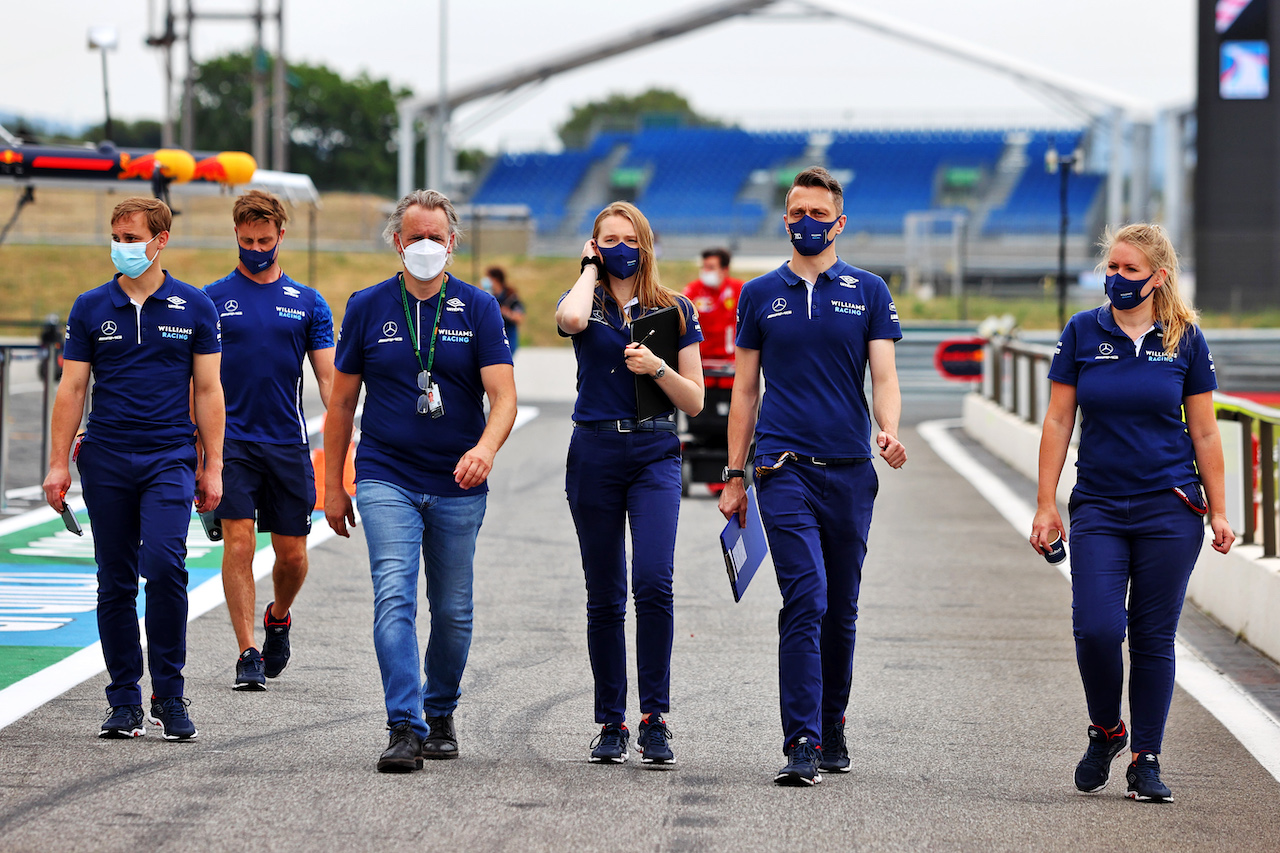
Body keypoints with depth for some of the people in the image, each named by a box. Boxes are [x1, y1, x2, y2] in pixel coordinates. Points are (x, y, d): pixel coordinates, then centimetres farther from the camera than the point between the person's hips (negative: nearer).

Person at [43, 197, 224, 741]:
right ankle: (125, 702, 12)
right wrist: (58, 464, -1)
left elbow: (207, 391, 6)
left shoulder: (194, 307, 4)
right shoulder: (91, 308, 6)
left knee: (164, 566, -18)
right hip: (106, 460, 2)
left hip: (170, 458, -2)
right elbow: (71, 389, 7)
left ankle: (169, 696, -8)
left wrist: (212, 467, 1)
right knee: (115, 583, 4)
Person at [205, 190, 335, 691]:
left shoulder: (308, 304, 8)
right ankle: (248, 655, -6)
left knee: (292, 554, 5)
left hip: (288, 443, 2)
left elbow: (328, 376, 5)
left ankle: (278, 619, 36)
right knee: (239, 544, -11)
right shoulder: (213, 300, 3)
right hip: (232, 440, -2)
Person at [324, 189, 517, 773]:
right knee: (394, 597, -16)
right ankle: (404, 728, -20)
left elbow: (503, 396, -9)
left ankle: (440, 713, 30)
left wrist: (486, 447, -29)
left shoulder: (478, 309, 0)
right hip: (386, 479, -1)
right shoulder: (368, 308, 3)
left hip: (458, 486, 1)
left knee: (452, 611, 9)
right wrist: (333, 486, 8)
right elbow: (341, 402, 9)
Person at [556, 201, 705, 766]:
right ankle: (611, 724, 10)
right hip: (595, 454, 1)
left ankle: (654, 720, -13)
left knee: (653, 581, -18)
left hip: (655, 454, -1)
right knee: (605, 596, 3)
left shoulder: (673, 311, 9)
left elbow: (695, 401, 8)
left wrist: (656, 368, -10)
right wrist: (591, 268, -4)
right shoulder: (586, 302, 7)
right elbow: (570, 320, -21)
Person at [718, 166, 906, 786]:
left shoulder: (868, 292, 8)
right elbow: (745, 389, 13)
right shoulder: (761, 295, 9)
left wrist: (889, 431, -20)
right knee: (806, 600, -14)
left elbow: (884, 376, 1)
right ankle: (802, 744, -18)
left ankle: (832, 730, 24)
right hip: (785, 467, -1)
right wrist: (734, 474, 9)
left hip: (850, 471, 1)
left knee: (840, 608, 9)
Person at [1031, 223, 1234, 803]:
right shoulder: (1083, 332, 2)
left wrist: (1218, 513, 3)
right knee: (1097, 628, -13)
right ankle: (1105, 730, 13)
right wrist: (1046, 506, -1)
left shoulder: (1185, 340, 2)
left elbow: (1205, 433, 6)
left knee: (1153, 638, 1)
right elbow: (1058, 422, 4)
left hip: (1169, 509, 0)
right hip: (1098, 509, 0)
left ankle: (1146, 760, 11)